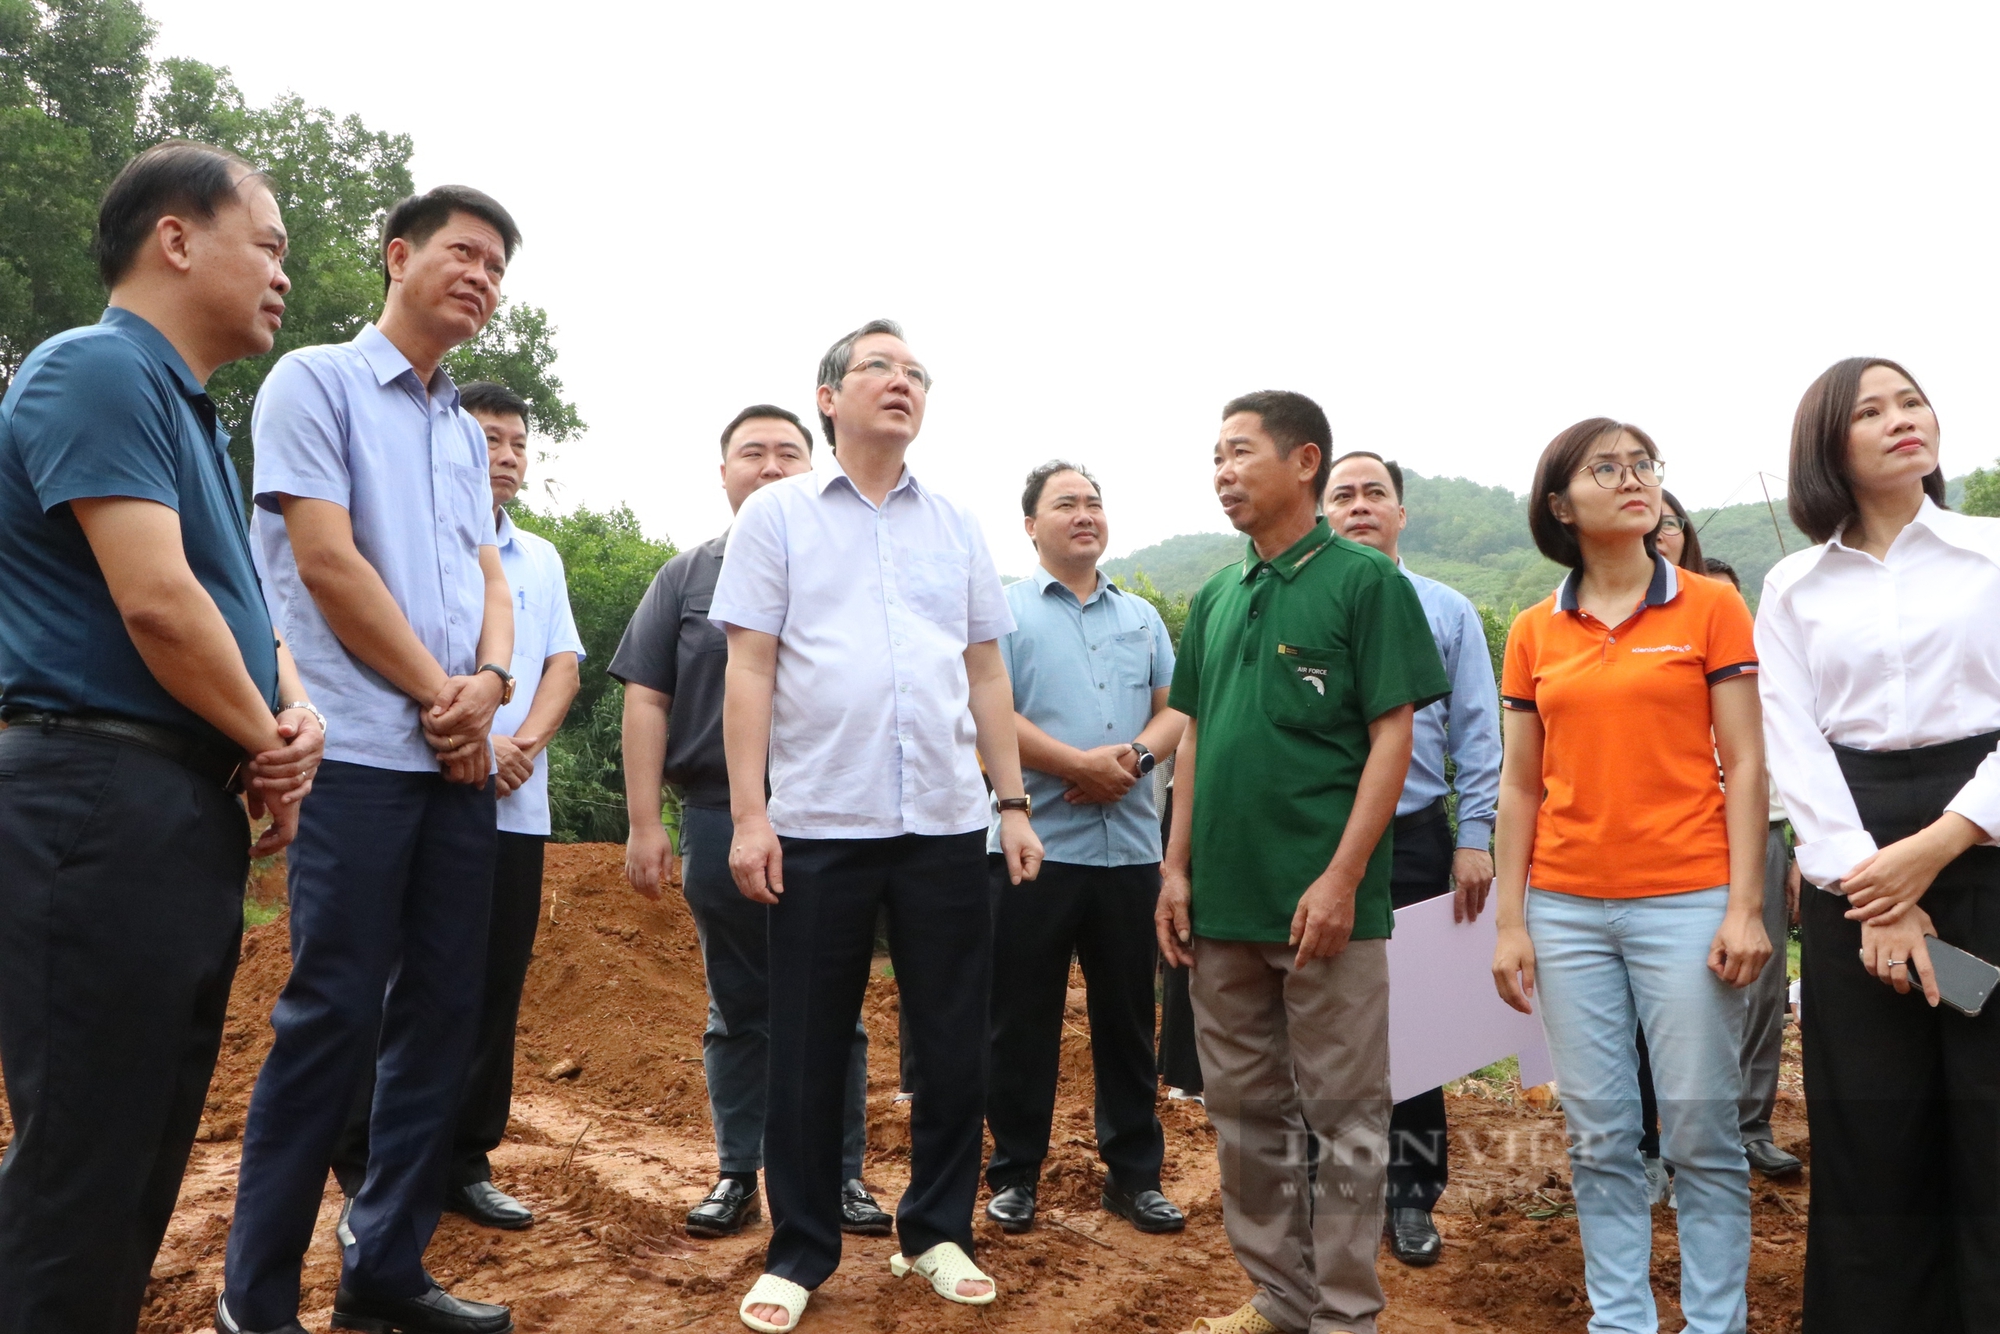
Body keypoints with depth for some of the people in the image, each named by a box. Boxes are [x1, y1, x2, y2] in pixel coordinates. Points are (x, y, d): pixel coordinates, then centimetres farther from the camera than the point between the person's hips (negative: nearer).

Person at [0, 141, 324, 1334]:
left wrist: (299, 713, -2)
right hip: (104, 798, -10)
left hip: (194, 808, 10)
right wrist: (266, 749, -6)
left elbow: (240, 602, 19)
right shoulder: (97, 368, -11)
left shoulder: (193, 414, 18)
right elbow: (156, 603, -20)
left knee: (149, 1145, 17)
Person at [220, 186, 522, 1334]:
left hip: (460, 761, 7)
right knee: (335, 1017, -5)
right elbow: (326, 561, -9)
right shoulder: (316, 381, 0)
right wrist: (438, 695, -6)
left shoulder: (465, 431, 21)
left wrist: (487, 685, -5)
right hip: (359, 753, -6)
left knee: (443, 1015, 7)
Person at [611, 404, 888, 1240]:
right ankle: (738, 1175, 22)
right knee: (737, 1011, 10)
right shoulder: (686, 578, 10)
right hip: (720, 821, 1)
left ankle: (842, 1175, 18)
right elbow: (647, 702, 6)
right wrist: (644, 822, -2)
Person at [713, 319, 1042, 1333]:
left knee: (952, 1044, 10)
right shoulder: (778, 515, 4)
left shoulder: (957, 528, 13)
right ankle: (800, 1251, 23)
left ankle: (938, 1232, 27)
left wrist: (1013, 804, 8)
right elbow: (748, 670, -1)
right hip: (819, 826, -3)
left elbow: (987, 676, 14)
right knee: (809, 1053, 7)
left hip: (947, 826, 3)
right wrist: (749, 814, -8)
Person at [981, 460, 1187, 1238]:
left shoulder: (1142, 618, 16)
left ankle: (1134, 1173, 23)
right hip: (1033, 844, -4)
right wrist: (1080, 764, -15)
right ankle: (1015, 1174, 18)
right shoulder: (1003, 611, 2)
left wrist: (1135, 758, -11)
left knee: (1128, 1017, 11)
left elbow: (1176, 708, 9)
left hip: (1129, 845, 4)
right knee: (1022, 1020, 5)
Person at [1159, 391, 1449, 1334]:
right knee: (1244, 1112, 14)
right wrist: (1177, 867, 8)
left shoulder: (1365, 582, -5)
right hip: (1221, 900, 6)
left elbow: (1392, 736, -9)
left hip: (1324, 902, -6)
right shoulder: (1216, 597, 13)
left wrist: (1342, 878, -16)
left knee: (1343, 1115, 5)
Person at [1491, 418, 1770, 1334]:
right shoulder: (1533, 632, 7)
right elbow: (1519, 786, 8)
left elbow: (1745, 766, -1)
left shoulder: (1710, 606, 1)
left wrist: (1745, 908, -8)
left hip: (1685, 901, -2)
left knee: (1700, 1134, 3)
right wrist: (1510, 923, 4)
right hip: (1568, 909, 2)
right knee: (1599, 1136, 9)